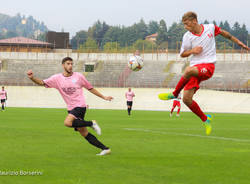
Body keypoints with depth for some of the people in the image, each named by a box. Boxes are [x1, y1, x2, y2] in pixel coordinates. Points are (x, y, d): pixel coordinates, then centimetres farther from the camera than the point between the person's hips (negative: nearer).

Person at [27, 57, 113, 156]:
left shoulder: (78, 76, -1)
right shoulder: (57, 78, 2)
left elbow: (90, 88, 10)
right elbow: (42, 83, -4)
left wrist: (104, 97, 11)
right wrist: (32, 78, -24)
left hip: (80, 106, -4)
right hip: (71, 108, 4)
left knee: (67, 122, -30)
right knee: (84, 133, 3)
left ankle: (91, 123, -12)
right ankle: (105, 148, 10)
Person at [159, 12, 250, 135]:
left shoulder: (210, 28, 1)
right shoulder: (187, 37, 3)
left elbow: (223, 33, 21)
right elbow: (182, 54, 14)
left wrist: (238, 42, 27)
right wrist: (192, 51, -7)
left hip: (208, 66, -4)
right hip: (195, 66, 4)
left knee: (189, 70, -37)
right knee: (187, 99, -9)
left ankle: (174, 94, -16)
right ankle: (205, 119, 13)